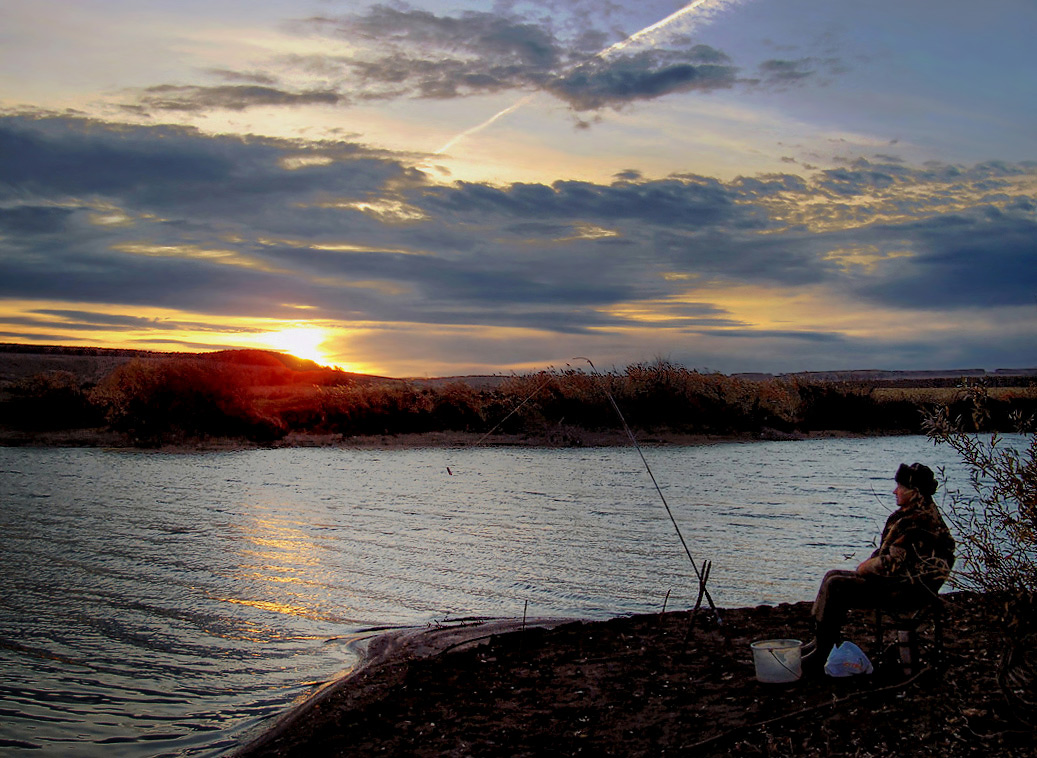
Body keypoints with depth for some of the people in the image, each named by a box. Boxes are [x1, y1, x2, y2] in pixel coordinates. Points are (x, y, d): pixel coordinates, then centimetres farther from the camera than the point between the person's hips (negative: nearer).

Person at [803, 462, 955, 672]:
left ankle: (820, 655, -11)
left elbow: (894, 562, -24)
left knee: (836, 586, -18)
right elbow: (887, 551, 22)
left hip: (908, 590, -11)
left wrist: (866, 567, -8)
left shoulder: (921, 521, -21)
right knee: (833, 576, 9)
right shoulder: (909, 514, 13)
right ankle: (819, 641, 8)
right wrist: (869, 563, 4)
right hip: (900, 579, 11)